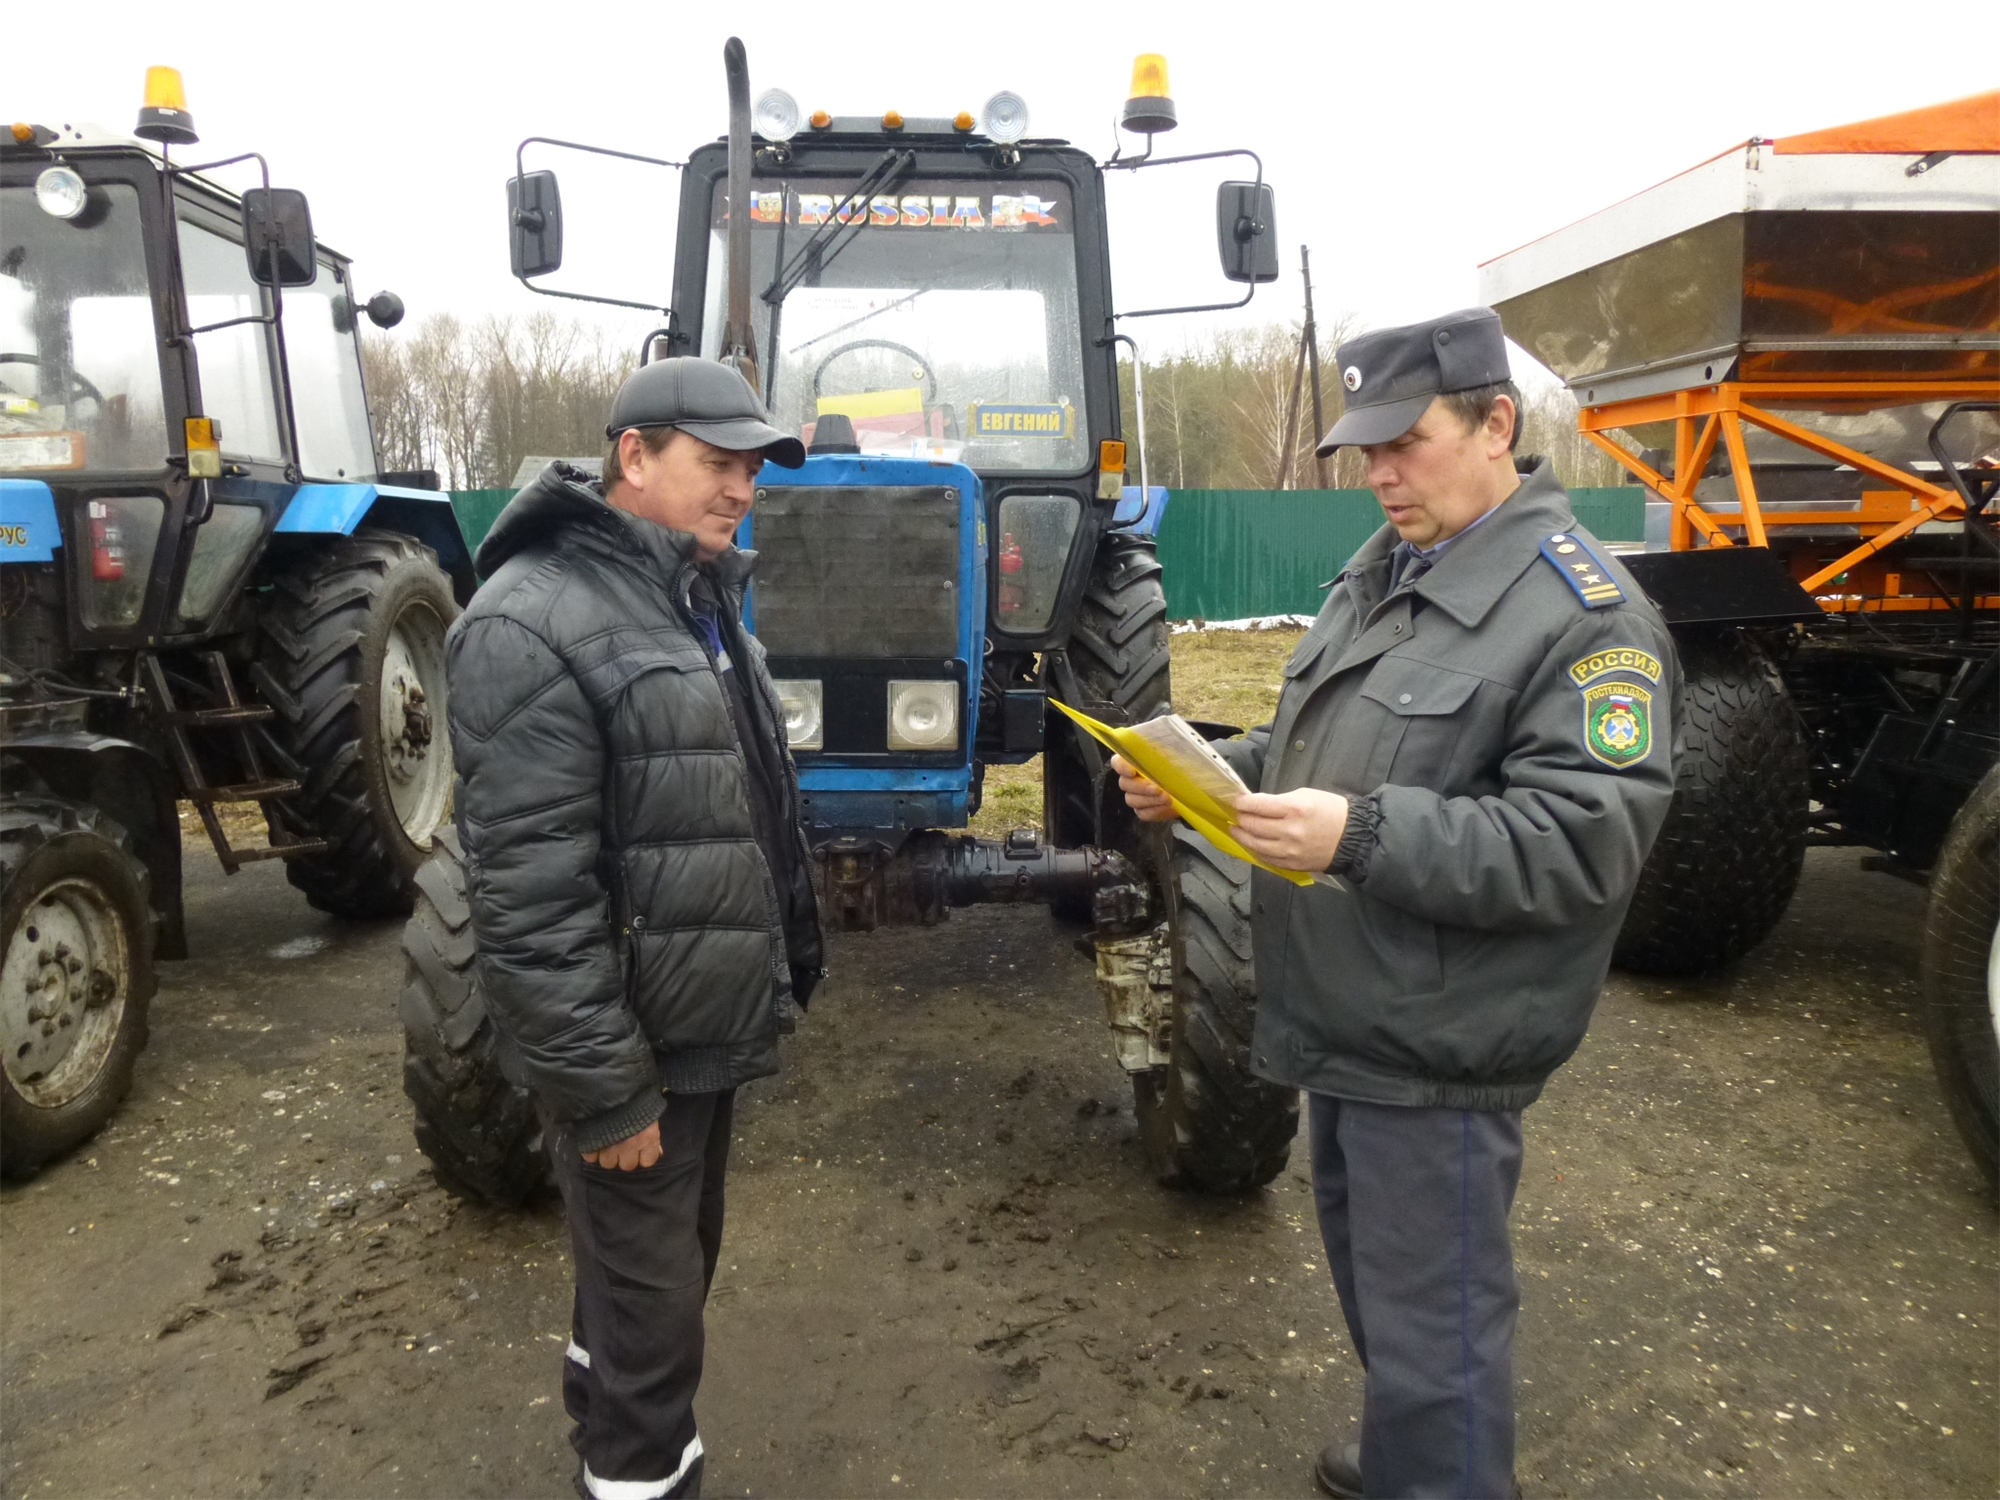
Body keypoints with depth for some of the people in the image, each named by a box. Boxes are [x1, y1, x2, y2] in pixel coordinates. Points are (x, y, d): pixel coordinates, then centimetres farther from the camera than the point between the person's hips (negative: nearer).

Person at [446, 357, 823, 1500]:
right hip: (630, 1043, -9)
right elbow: (528, 897, -24)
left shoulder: (703, 602, 9)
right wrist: (601, 1088, -22)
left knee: (673, 1258, 25)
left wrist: (789, 965, 17)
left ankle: (606, 1407, 49)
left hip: (705, 1023, 9)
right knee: (652, 1292, 8)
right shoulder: (533, 625, -21)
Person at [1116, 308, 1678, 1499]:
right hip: (1347, 1026, 9)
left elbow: (1582, 843, -25)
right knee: (1374, 1281, 27)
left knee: (1429, 1324, 7)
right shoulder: (1378, 573, 10)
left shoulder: (1582, 611, -18)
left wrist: (1365, 835, -33)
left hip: (1436, 1054, -9)